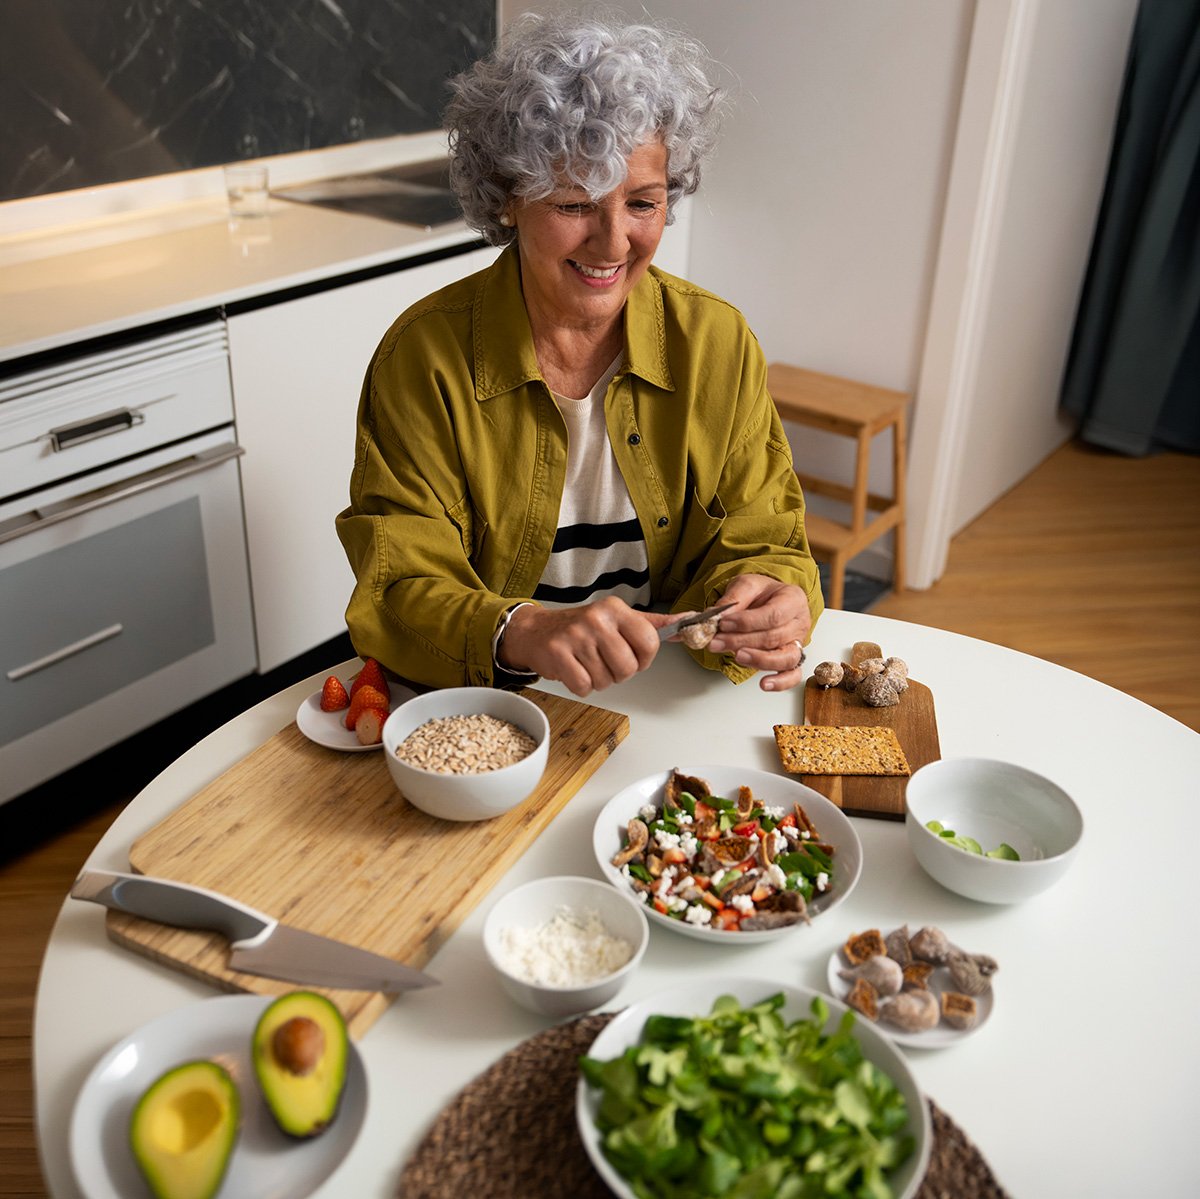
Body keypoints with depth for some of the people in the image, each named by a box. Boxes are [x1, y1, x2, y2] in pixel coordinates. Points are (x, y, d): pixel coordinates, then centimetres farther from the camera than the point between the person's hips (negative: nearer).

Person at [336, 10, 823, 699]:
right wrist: (522, 632, -33)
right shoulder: (424, 358, -10)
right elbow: (400, 589, -13)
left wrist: (771, 606, -23)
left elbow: (760, 542, 1)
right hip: (488, 718, -4)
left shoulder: (718, 344, -3)